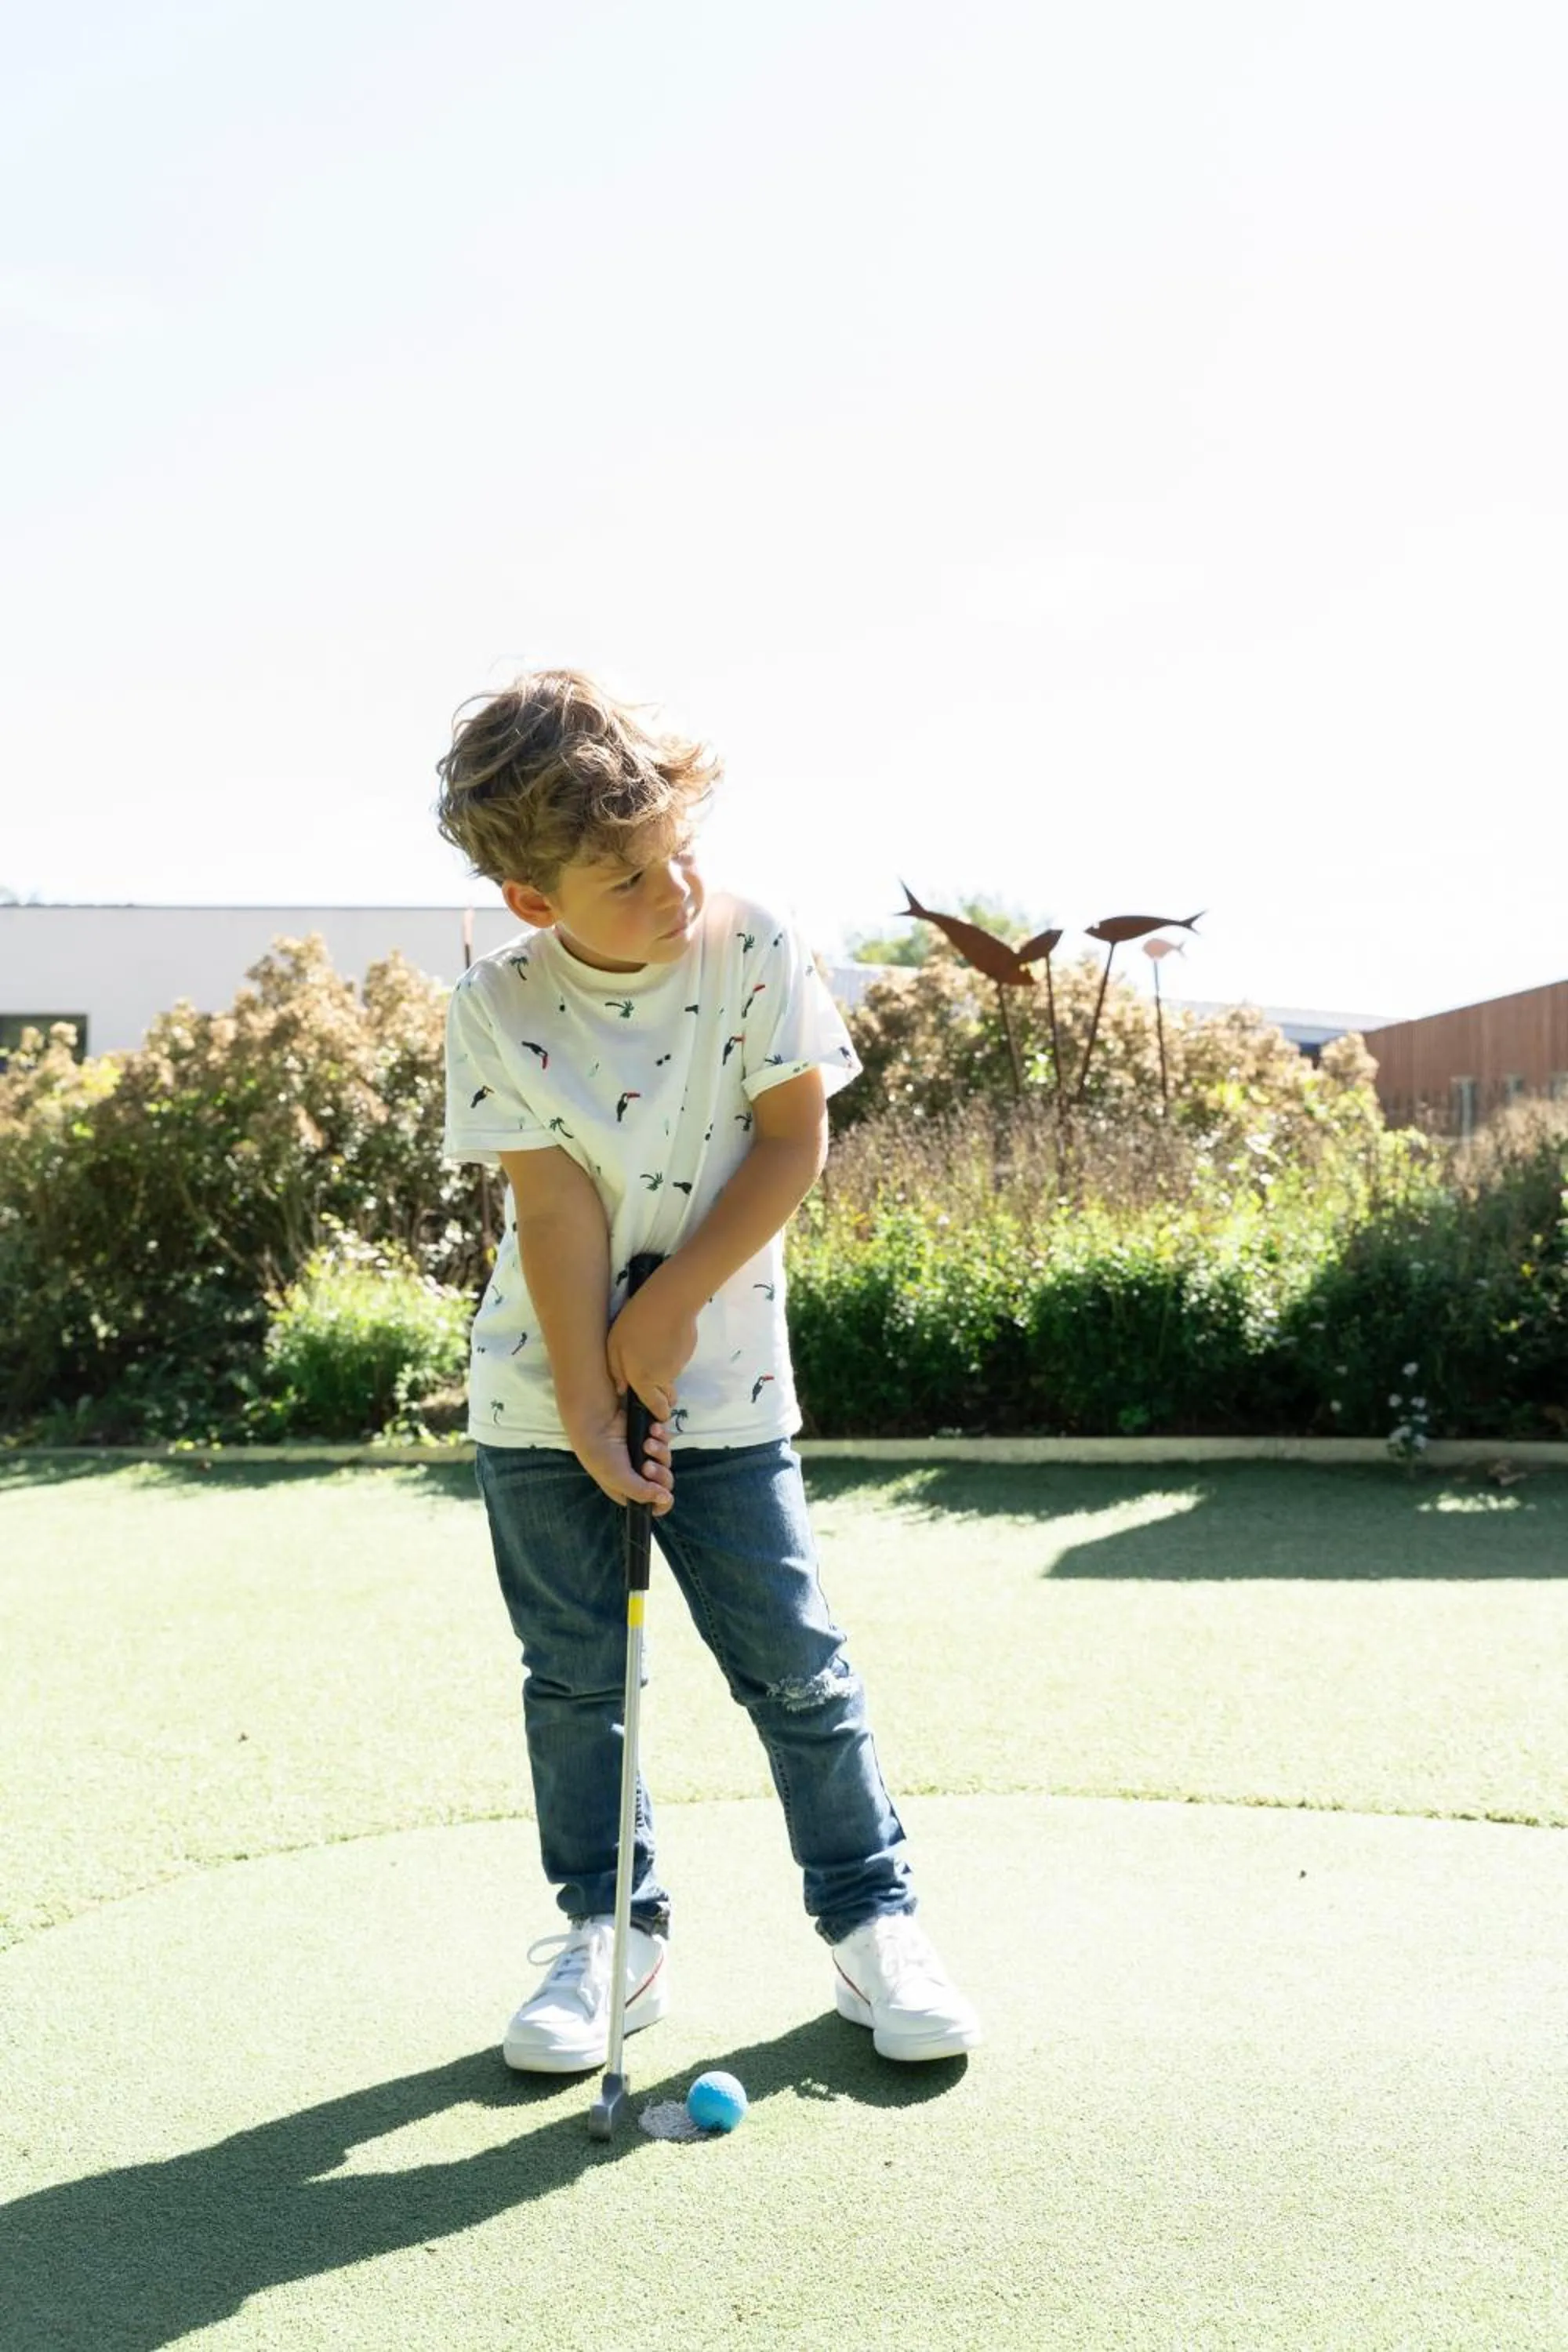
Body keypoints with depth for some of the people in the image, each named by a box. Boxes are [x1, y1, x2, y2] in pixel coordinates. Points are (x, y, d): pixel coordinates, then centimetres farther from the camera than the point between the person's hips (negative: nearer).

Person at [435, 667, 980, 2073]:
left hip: (725, 1384, 0)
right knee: (573, 1676, 10)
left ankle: (872, 1916, 18)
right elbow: (557, 1213, -14)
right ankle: (611, 1931, 26)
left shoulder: (758, 951, -11)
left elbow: (794, 1141, -10)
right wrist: (587, 1412, -15)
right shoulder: (498, 1012, -12)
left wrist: (675, 1304, -14)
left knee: (797, 1661, 2)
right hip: (543, 1393, 1)